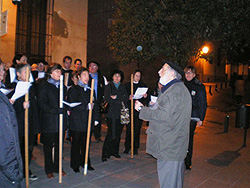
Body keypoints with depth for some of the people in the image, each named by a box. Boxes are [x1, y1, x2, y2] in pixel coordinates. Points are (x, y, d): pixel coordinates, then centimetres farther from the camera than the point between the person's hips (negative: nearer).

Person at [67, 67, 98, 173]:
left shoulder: (90, 90, 14)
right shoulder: (74, 89, -1)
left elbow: (94, 105, 15)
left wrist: (95, 118, 8)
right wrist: (86, 107, -20)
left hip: (88, 121, 4)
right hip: (77, 121, -4)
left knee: (86, 143, 10)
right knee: (76, 143, 5)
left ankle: (85, 163, 24)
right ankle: (75, 165, 18)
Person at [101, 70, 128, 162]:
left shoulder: (123, 87, 17)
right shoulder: (109, 86, 7)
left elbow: (126, 99, 3)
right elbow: (107, 98, -8)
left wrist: (116, 97, -10)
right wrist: (120, 101, -8)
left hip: (121, 113, 4)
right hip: (112, 113, -4)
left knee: (118, 133, 4)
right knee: (111, 134, -10)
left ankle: (115, 151, 18)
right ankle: (105, 154, -1)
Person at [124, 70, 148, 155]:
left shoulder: (143, 85, 12)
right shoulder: (127, 85, 9)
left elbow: (146, 100, 11)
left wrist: (145, 97, -11)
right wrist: (128, 97, -15)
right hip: (130, 109, -1)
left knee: (137, 130, 2)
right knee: (129, 129, 0)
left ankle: (135, 148, 12)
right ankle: (127, 147, 12)